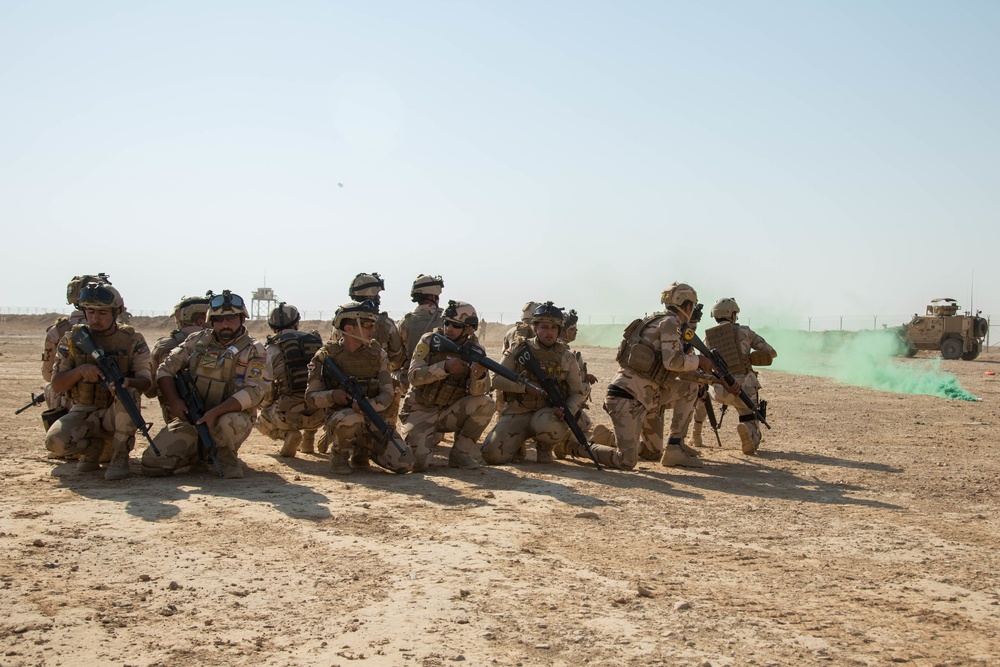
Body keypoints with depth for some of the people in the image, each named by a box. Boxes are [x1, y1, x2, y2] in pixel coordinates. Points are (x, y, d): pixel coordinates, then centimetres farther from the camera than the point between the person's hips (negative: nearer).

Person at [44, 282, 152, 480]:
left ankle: (120, 457, -18)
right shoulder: (72, 339, 0)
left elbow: (146, 380, -12)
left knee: (128, 393, -35)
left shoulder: (132, 341, -3)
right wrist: (80, 370, -24)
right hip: (84, 413, 1)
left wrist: (124, 382, -36)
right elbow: (56, 386, -3)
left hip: (118, 413, -1)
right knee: (55, 441, -28)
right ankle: (92, 447, 6)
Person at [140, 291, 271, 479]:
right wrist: (174, 402, -9)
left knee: (228, 423, -41)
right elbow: (166, 369, 9)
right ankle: (198, 455, 18)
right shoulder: (197, 341, 9)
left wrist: (215, 413, -25)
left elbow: (254, 391, -15)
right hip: (191, 418, 4)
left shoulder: (254, 351, -4)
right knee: (152, 463, -11)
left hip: (231, 415, -3)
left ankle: (228, 460, -6)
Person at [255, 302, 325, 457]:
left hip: (291, 414, -4)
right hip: (320, 413, 4)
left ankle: (288, 434, -4)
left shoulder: (271, 348, 5)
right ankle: (308, 440, 27)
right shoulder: (316, 340, 15)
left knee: (262, 421, 25)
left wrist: (266, 406, 26)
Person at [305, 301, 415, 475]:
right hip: (338, 420, -4)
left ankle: (362, 451, 17)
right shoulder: (326, 356, -5)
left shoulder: (377, 353, 4)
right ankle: (339, 454, -8)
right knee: (352, 418, -40)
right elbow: (311, 397, -2)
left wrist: (368, 405, -22)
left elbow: (387, 393, -1)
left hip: (373, 420, 4)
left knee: (405, 463, -12)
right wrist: (332, 395, -24)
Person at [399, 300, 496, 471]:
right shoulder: (429, 341, -9)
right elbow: (414, 376, -21)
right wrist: (445, 367, -35)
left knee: (486, 404, -24)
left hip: (450, 413, 2)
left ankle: (461, 452, -6)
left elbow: (477, 392, -16)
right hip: (421, 412, -2)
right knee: (417, 461, -25)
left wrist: (479, 375, -39)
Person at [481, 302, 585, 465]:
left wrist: (569, 410, -15)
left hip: (548, 412, -1)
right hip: (517, 413, 1)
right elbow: (497, 379, -1)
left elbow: (577, 393, 7)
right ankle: (518, 446, 17)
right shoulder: (519, 351, 4)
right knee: (493, 455, -19)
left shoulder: (567, 358, 4)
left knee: (547, 425, -39)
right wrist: (526, 387, -15)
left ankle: (544, 450, -2)